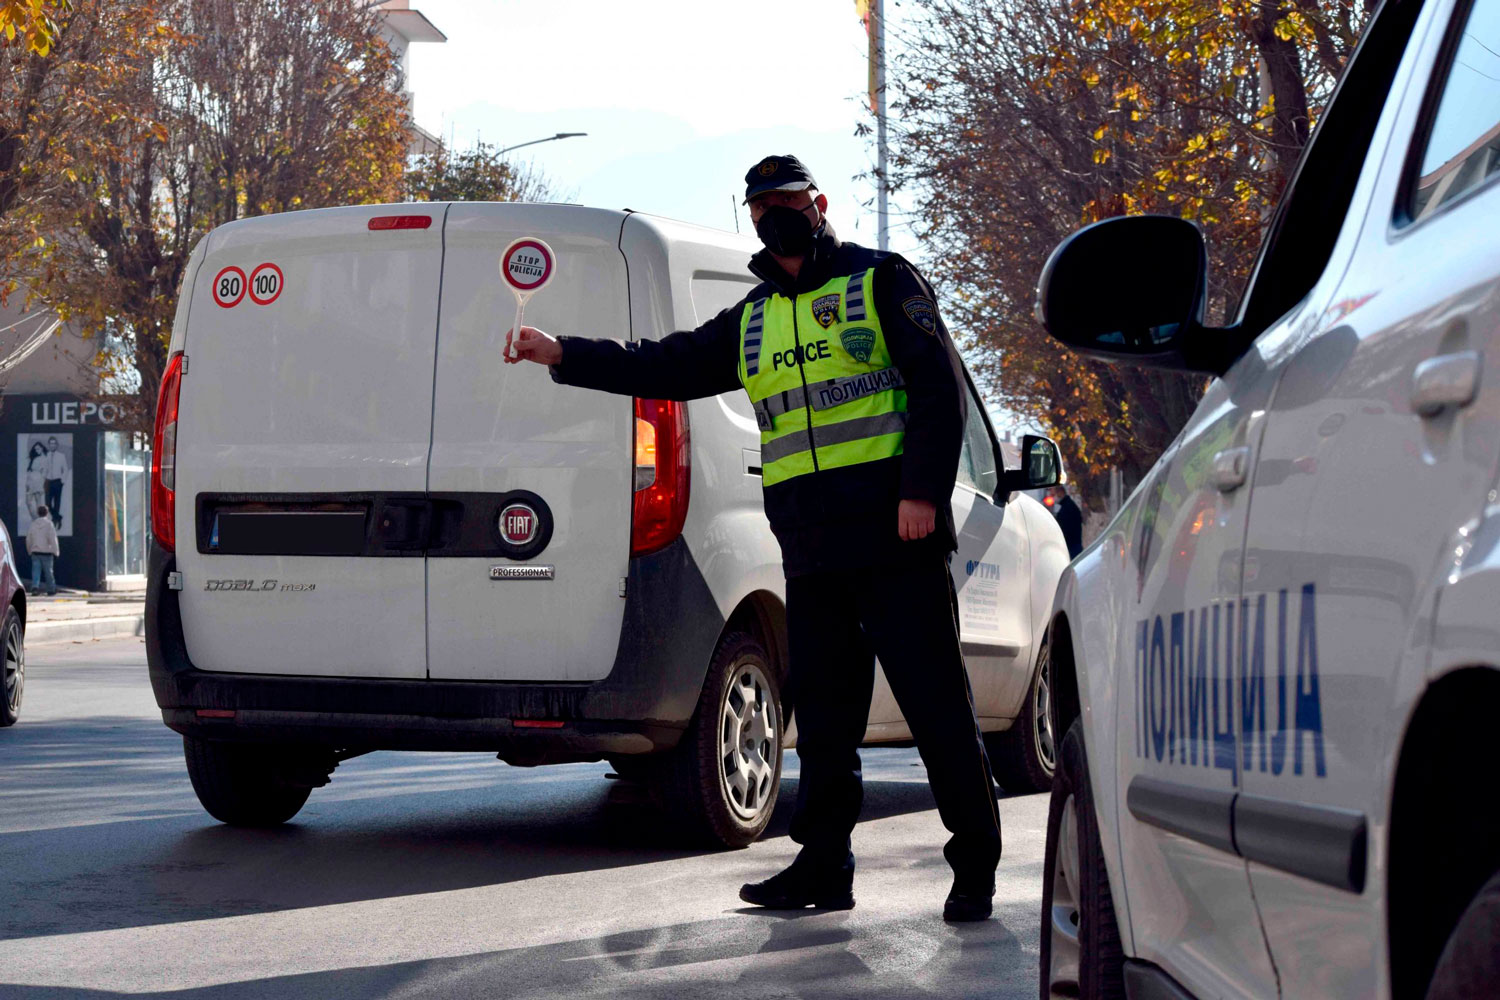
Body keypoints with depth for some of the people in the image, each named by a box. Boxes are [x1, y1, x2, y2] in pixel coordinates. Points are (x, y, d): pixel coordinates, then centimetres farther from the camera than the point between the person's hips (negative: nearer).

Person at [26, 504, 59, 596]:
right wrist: (55, 552, -6)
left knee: (36, 570, 1)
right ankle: (51, 589, 13)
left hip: (35, 551, 3)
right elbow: (53, 539, -12)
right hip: (46, 552, -3)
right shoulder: (49, 524, -9)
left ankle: (35, 586, -18)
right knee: (48, 571, 6)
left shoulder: (33, 524, 5)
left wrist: (29, 551, 23)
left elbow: (28, 539, 11)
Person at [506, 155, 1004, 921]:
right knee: (822, 713, 9)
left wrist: (923, 492, -15)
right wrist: (564, 356, 4)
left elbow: (938, 385, -5)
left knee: (936, 700, -5)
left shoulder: (880, 282, 3)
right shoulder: (751, 320, 20)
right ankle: (824, 866, 16)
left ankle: (975, 866, 1)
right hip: (809, 555, 6)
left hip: (894, 539, -6)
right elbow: (669, 367, 16)